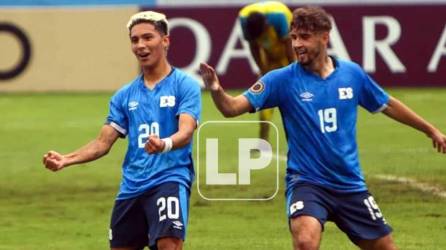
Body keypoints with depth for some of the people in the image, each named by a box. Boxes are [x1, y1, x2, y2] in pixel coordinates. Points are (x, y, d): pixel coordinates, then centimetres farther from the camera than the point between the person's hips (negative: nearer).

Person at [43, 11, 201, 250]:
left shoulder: (185, 85, -1)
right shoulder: (125, 95, 15)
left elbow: (186, 132, -15)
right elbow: (103, 142, 13)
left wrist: (165, 145, -38)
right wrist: (66, 159, -4)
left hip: (170, 179, -6)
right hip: (131, 185, 6)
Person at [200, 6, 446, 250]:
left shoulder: (351, 73, -1)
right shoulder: (282, 80, -10)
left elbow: (388, 105, 16)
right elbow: (232, 107, -17)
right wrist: (216, 89, -39)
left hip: (350, 184, 4)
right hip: (306, 182, -4)